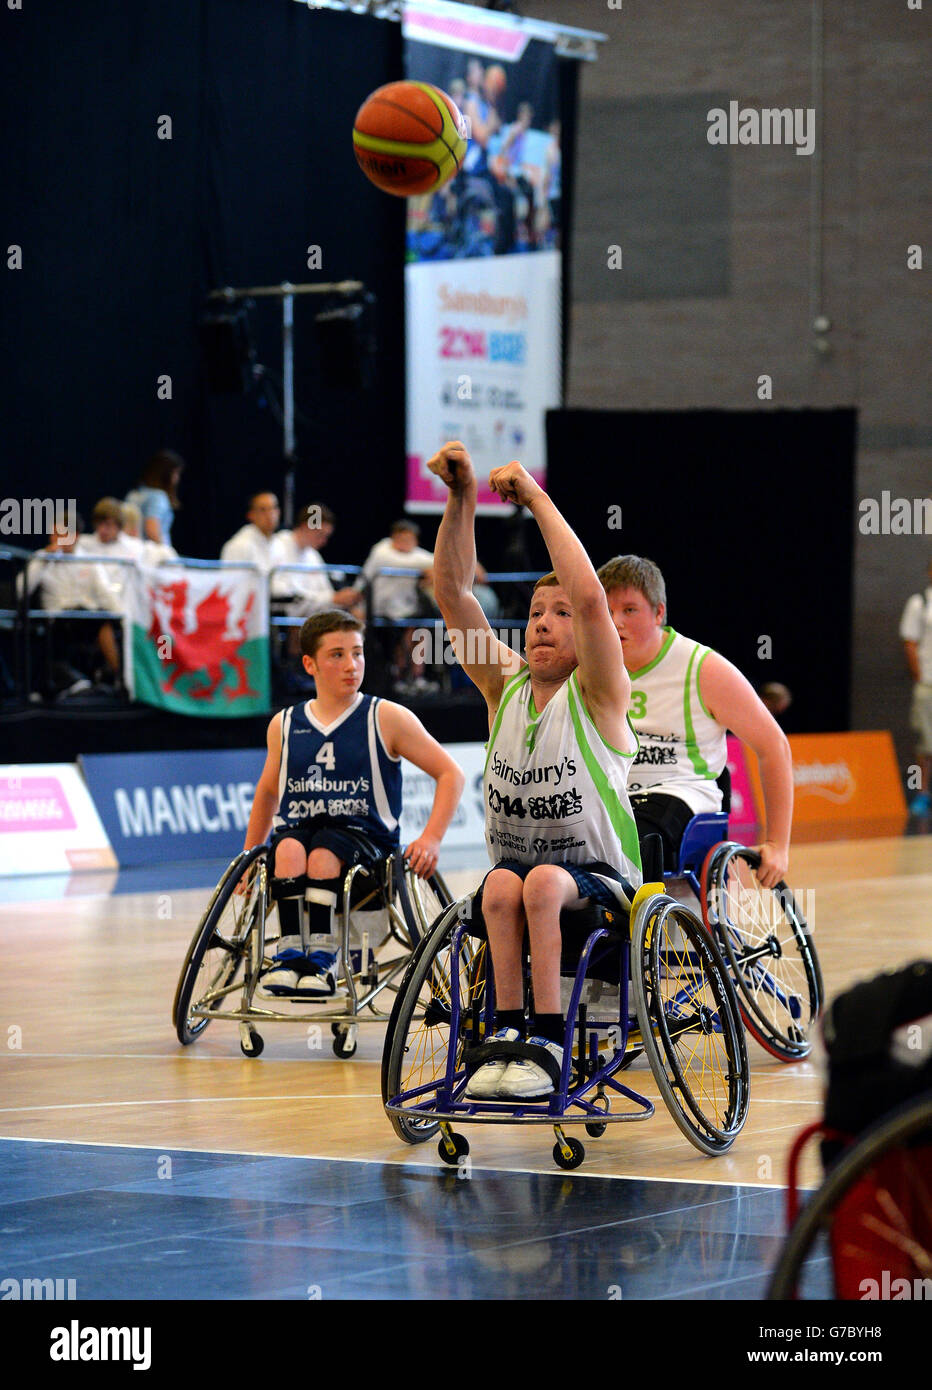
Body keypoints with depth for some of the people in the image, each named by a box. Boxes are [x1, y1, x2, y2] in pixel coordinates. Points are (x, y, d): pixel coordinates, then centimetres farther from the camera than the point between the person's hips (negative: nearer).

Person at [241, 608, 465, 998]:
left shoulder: (387, 719, 3)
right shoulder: (285, 725, 13)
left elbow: (450, 774, 4)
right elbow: (267, 792, 30)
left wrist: (431, 839, -9)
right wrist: (249, 857, 27)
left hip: (363, 837, -2)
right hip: (297, 829, 3)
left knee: (324, 854, -36)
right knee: (289, 848, -34)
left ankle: (322, 957, -32)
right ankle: (291, 954, -33)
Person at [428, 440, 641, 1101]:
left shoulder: (598, 695, -7)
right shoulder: (505, 686, 6)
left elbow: (591, 596, -24)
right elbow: (453, 593, -2)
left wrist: (536, 497, -22)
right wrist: (461, 498, -14)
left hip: (598, 879, -3)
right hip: (515, 868, 3)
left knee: (544, 882, -35)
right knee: (501, 885, -31)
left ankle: (548, 1042, -33)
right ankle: (507, 1035, -33)